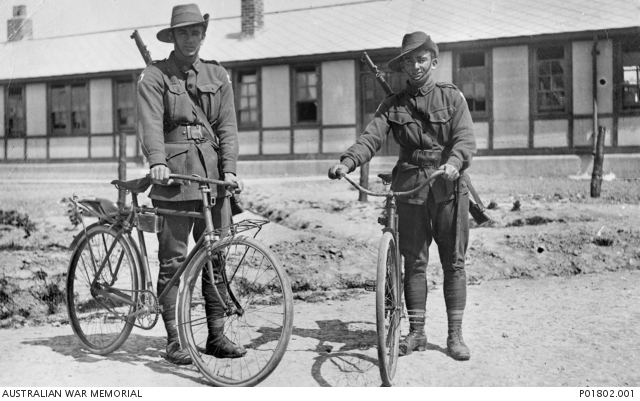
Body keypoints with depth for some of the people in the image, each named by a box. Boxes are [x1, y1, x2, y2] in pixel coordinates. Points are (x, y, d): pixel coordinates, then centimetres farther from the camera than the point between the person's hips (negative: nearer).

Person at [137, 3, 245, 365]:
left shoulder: (218, 76, 15)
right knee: (173, 260, -1)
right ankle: (175, 341, 6)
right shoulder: (155, 76, 4)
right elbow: (151, 122, -10)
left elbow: (227, 126, 7)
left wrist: (229, 169, -6)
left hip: (213, 174, 4)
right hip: (174, 174, -3)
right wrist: (157, 162, -27)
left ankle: (217, 336, 13)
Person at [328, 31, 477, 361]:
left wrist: (454, 162, -28)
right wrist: (346, 162, -23)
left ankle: (455, 334, 10)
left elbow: (465, 137, -6)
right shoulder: (393, 105, 11)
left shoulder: (452, 97, 7)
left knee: (454, 262, 2)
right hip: (410, 187, 2)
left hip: (448, 186, -1)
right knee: (414, 262, 4)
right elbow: (371, 138, -4)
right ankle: (416, 332, 13)